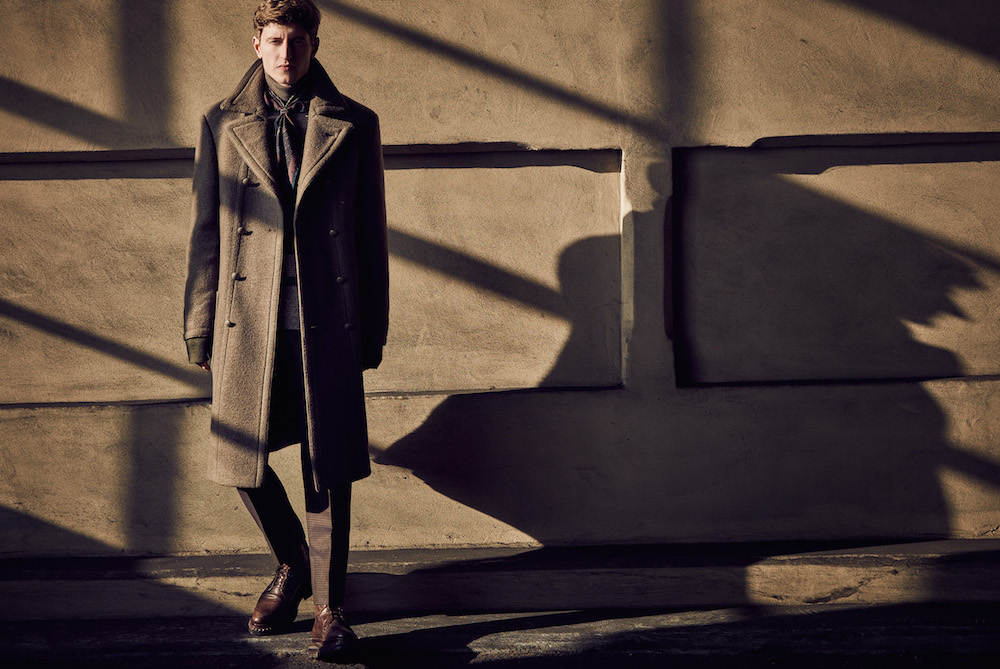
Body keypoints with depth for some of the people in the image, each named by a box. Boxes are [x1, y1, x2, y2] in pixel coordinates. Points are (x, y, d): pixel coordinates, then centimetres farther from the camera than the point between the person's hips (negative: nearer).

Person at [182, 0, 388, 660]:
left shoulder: (352, 126, 6)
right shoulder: (223, 124, 9)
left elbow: (372, 233, 8)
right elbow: (206, 232, 9)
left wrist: (374, 331, 5)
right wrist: (200, 327, 6)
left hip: (327, 326, -1)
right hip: (248, 324, 1)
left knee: (330, 471, -1)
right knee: (244, 462, 5)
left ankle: (331, 606, 9)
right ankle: (292, 566, 30)